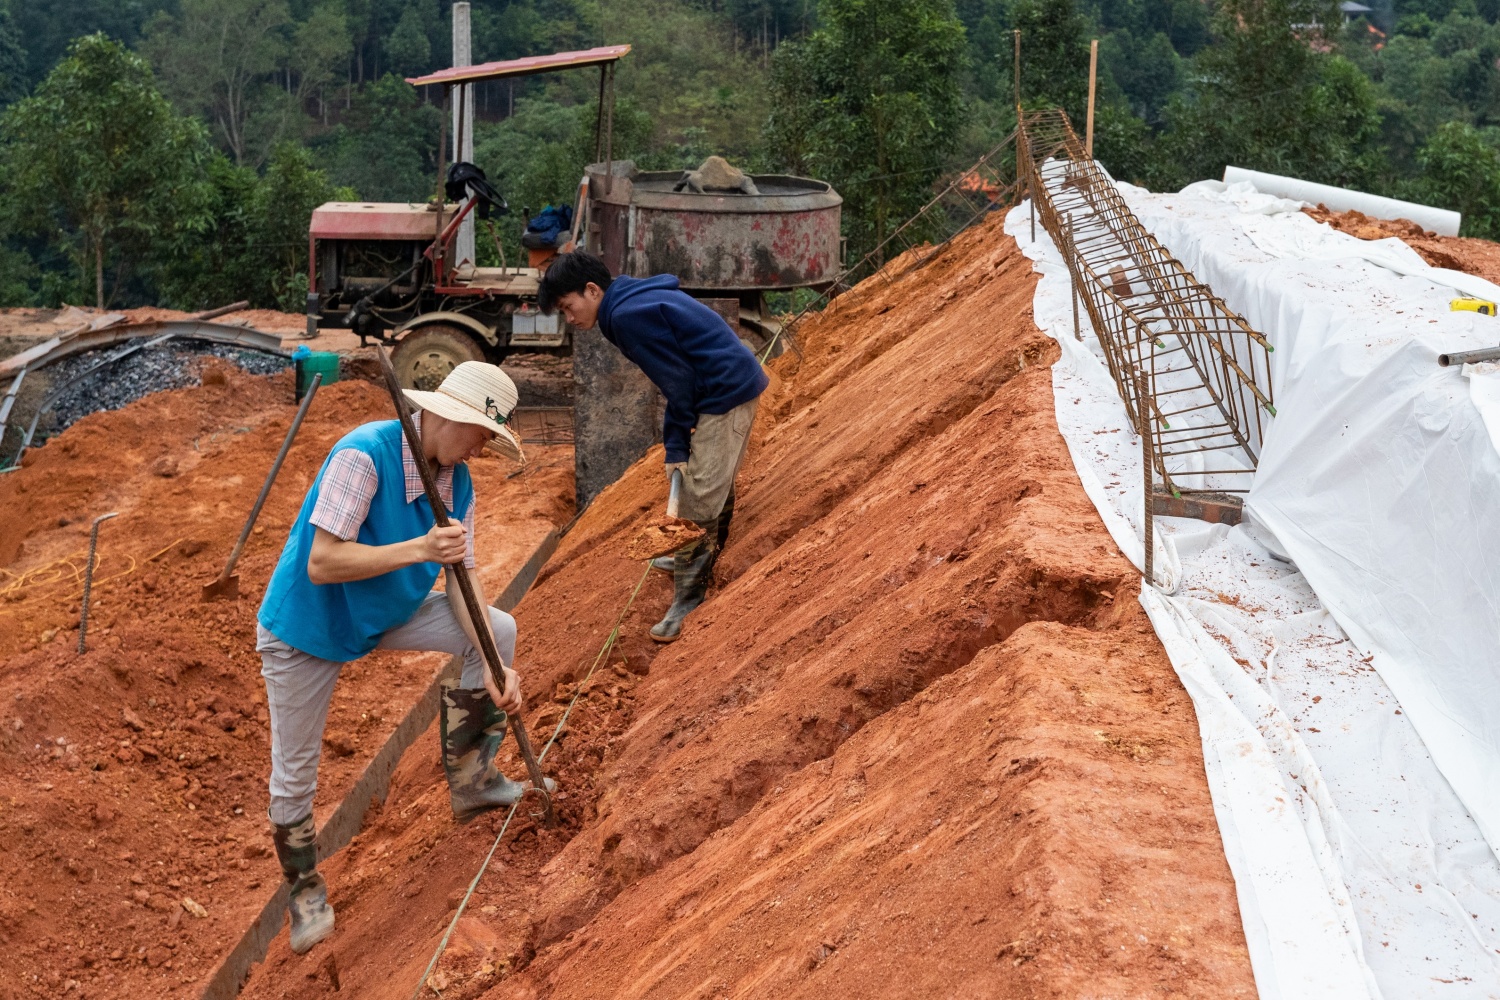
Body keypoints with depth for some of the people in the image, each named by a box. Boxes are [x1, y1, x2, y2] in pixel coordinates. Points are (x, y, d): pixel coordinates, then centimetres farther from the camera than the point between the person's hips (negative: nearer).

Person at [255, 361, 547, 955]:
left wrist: (494, 663, -17)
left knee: (498, 629, 0)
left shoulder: (456, 480, -7)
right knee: (294, 777, 2)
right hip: (306, 630, -7)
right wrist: (420, 550, -39)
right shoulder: (363, 454, -31)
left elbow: (461, 577, -5)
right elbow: (322, 563, -34)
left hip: (387, 613, 7)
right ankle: (305, 888, 28)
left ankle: (468, 781, 10)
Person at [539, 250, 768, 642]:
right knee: (716, 485, 24)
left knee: (699, 499, -9)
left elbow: (678, 379, -17)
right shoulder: (638, 298, 13)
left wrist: (676, 445, -9)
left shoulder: (626, 315, -17)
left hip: (726, 394, -10)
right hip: (738, 385, 10)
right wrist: (677, 440, 11)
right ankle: (702, 560, 40)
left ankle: (689, 601, -5)